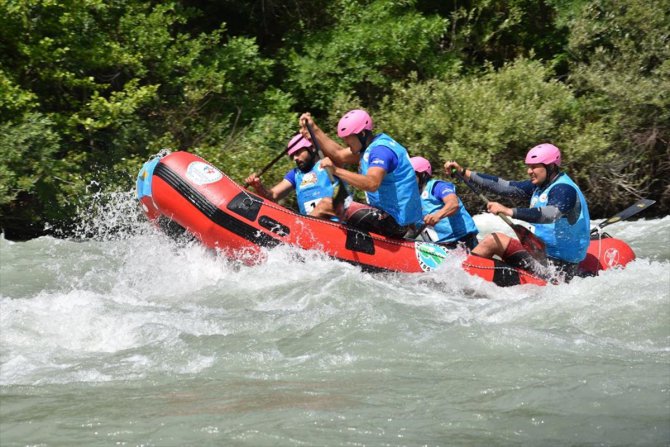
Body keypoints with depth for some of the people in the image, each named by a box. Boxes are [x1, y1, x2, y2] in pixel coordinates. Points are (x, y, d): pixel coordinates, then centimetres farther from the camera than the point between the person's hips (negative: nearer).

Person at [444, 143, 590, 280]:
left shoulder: (565, 189, -17)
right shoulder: (539, 186, 10)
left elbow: (550, 214, -35)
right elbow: (504, 186, 8)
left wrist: (508, 211, -43)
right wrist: (463, 172, 4)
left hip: (556, 265, -9)